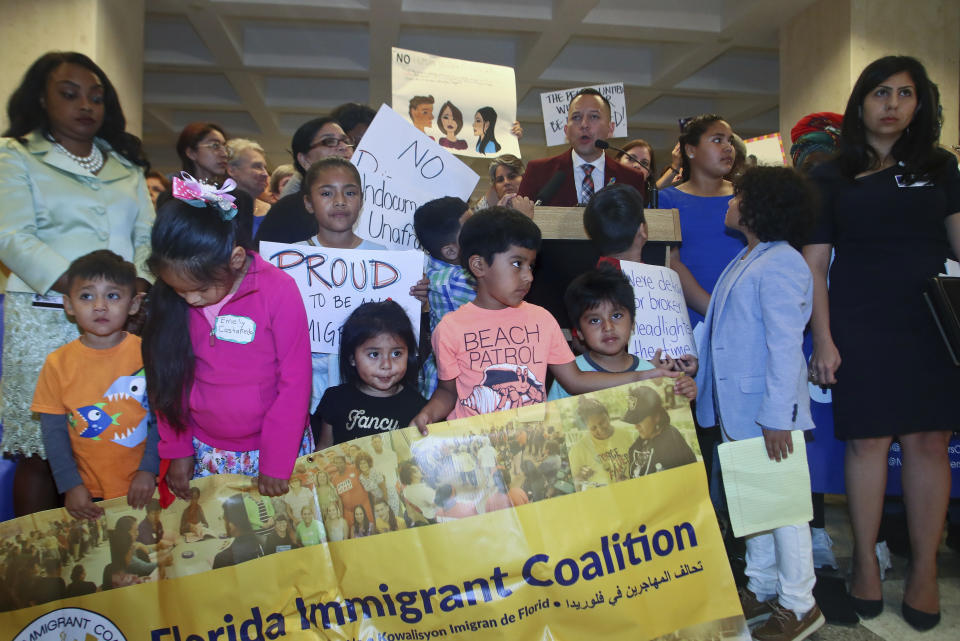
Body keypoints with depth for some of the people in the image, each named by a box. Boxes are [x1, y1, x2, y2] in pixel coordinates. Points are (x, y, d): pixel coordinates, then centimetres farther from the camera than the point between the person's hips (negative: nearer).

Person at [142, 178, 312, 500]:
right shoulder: (170, 295, -6)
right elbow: (167, 375, 4)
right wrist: (177, 449, 6)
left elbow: (295, 380, -14)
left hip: (274, 445, -3)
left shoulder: (278, 291, -18)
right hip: (205, 452, 3)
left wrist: (277, 462, -11)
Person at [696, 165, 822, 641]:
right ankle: (762, 588, 34)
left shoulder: (780, 264, -17)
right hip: (737, 406, 9)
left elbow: (784, 346, -21)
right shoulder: (745, 260, 12)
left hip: (768, 409, -9)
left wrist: (777, 416, -23)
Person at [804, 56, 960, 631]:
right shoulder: (831, 178, 6)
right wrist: (823, 339, -5)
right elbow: (814, 265, 2)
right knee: (869, 440, 1)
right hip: (859, 326, -1)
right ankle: (866, 560, 16)